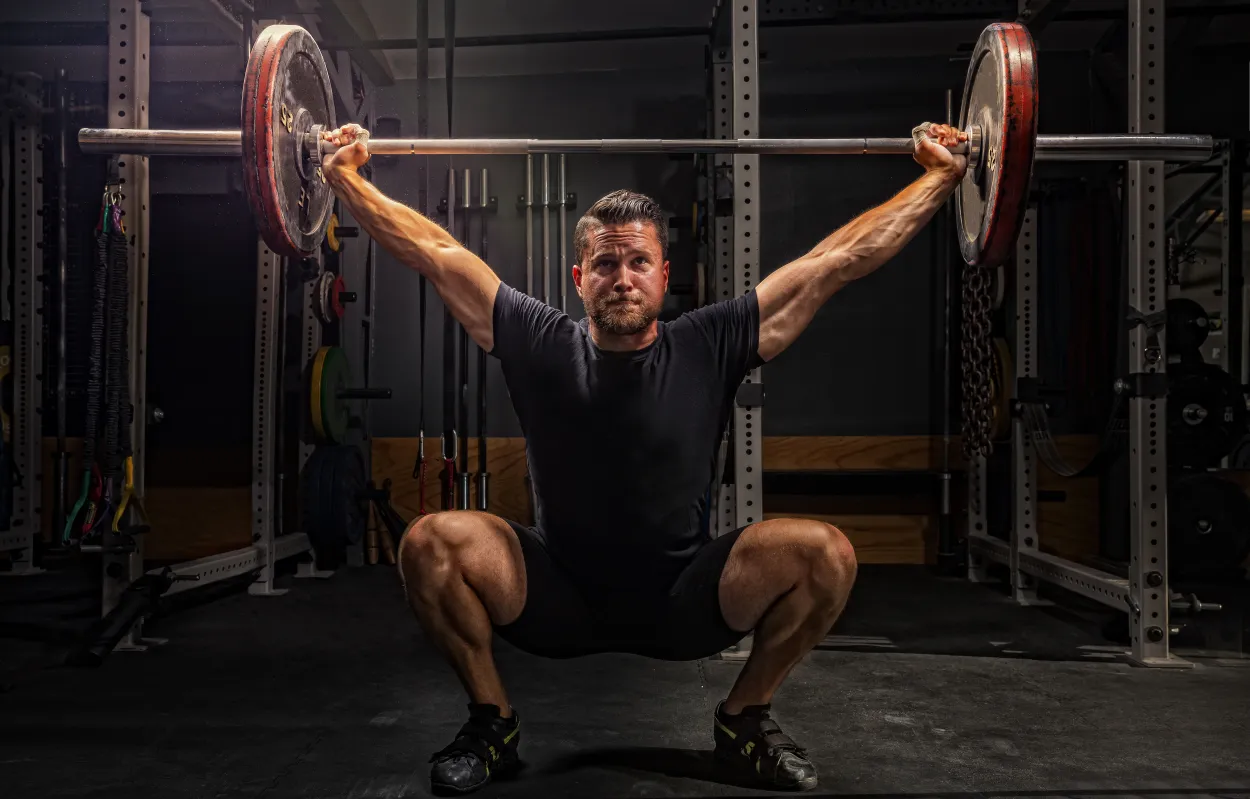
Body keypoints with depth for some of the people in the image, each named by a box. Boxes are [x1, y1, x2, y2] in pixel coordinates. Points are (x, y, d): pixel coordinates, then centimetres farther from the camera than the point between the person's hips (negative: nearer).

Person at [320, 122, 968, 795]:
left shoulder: (709, 347, -8)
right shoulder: (541, 347, -7)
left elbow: (838, 259, -6)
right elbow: (435, 251, -1)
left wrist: (941, 175, -2)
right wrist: (345, 176, 0)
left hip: (682, 604, 1)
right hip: (556, 602, 0)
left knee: (824, 553, -24)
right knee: (431, 543, -25)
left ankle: (744, 717, 3)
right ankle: (491, 722, -1)